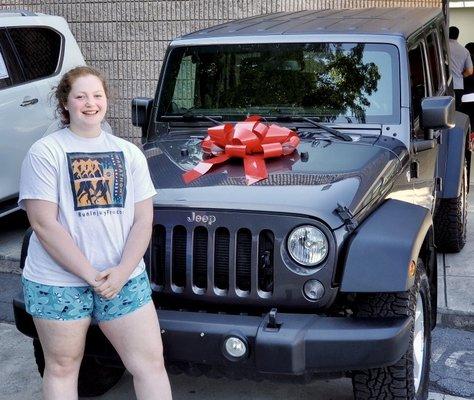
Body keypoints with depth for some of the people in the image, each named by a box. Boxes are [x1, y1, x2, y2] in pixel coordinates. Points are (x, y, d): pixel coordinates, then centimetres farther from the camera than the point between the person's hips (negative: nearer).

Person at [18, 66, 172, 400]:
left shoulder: (129, 153, 6)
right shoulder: (45, 153, -6)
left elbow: (143, 220, 3)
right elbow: (43, 224, -12)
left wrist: (121, 271, -12)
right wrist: (90, 275, -16)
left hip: (125, 279, 3)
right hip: (59, 282, -3)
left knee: (151, 363, 5)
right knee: (62, 367, 12)